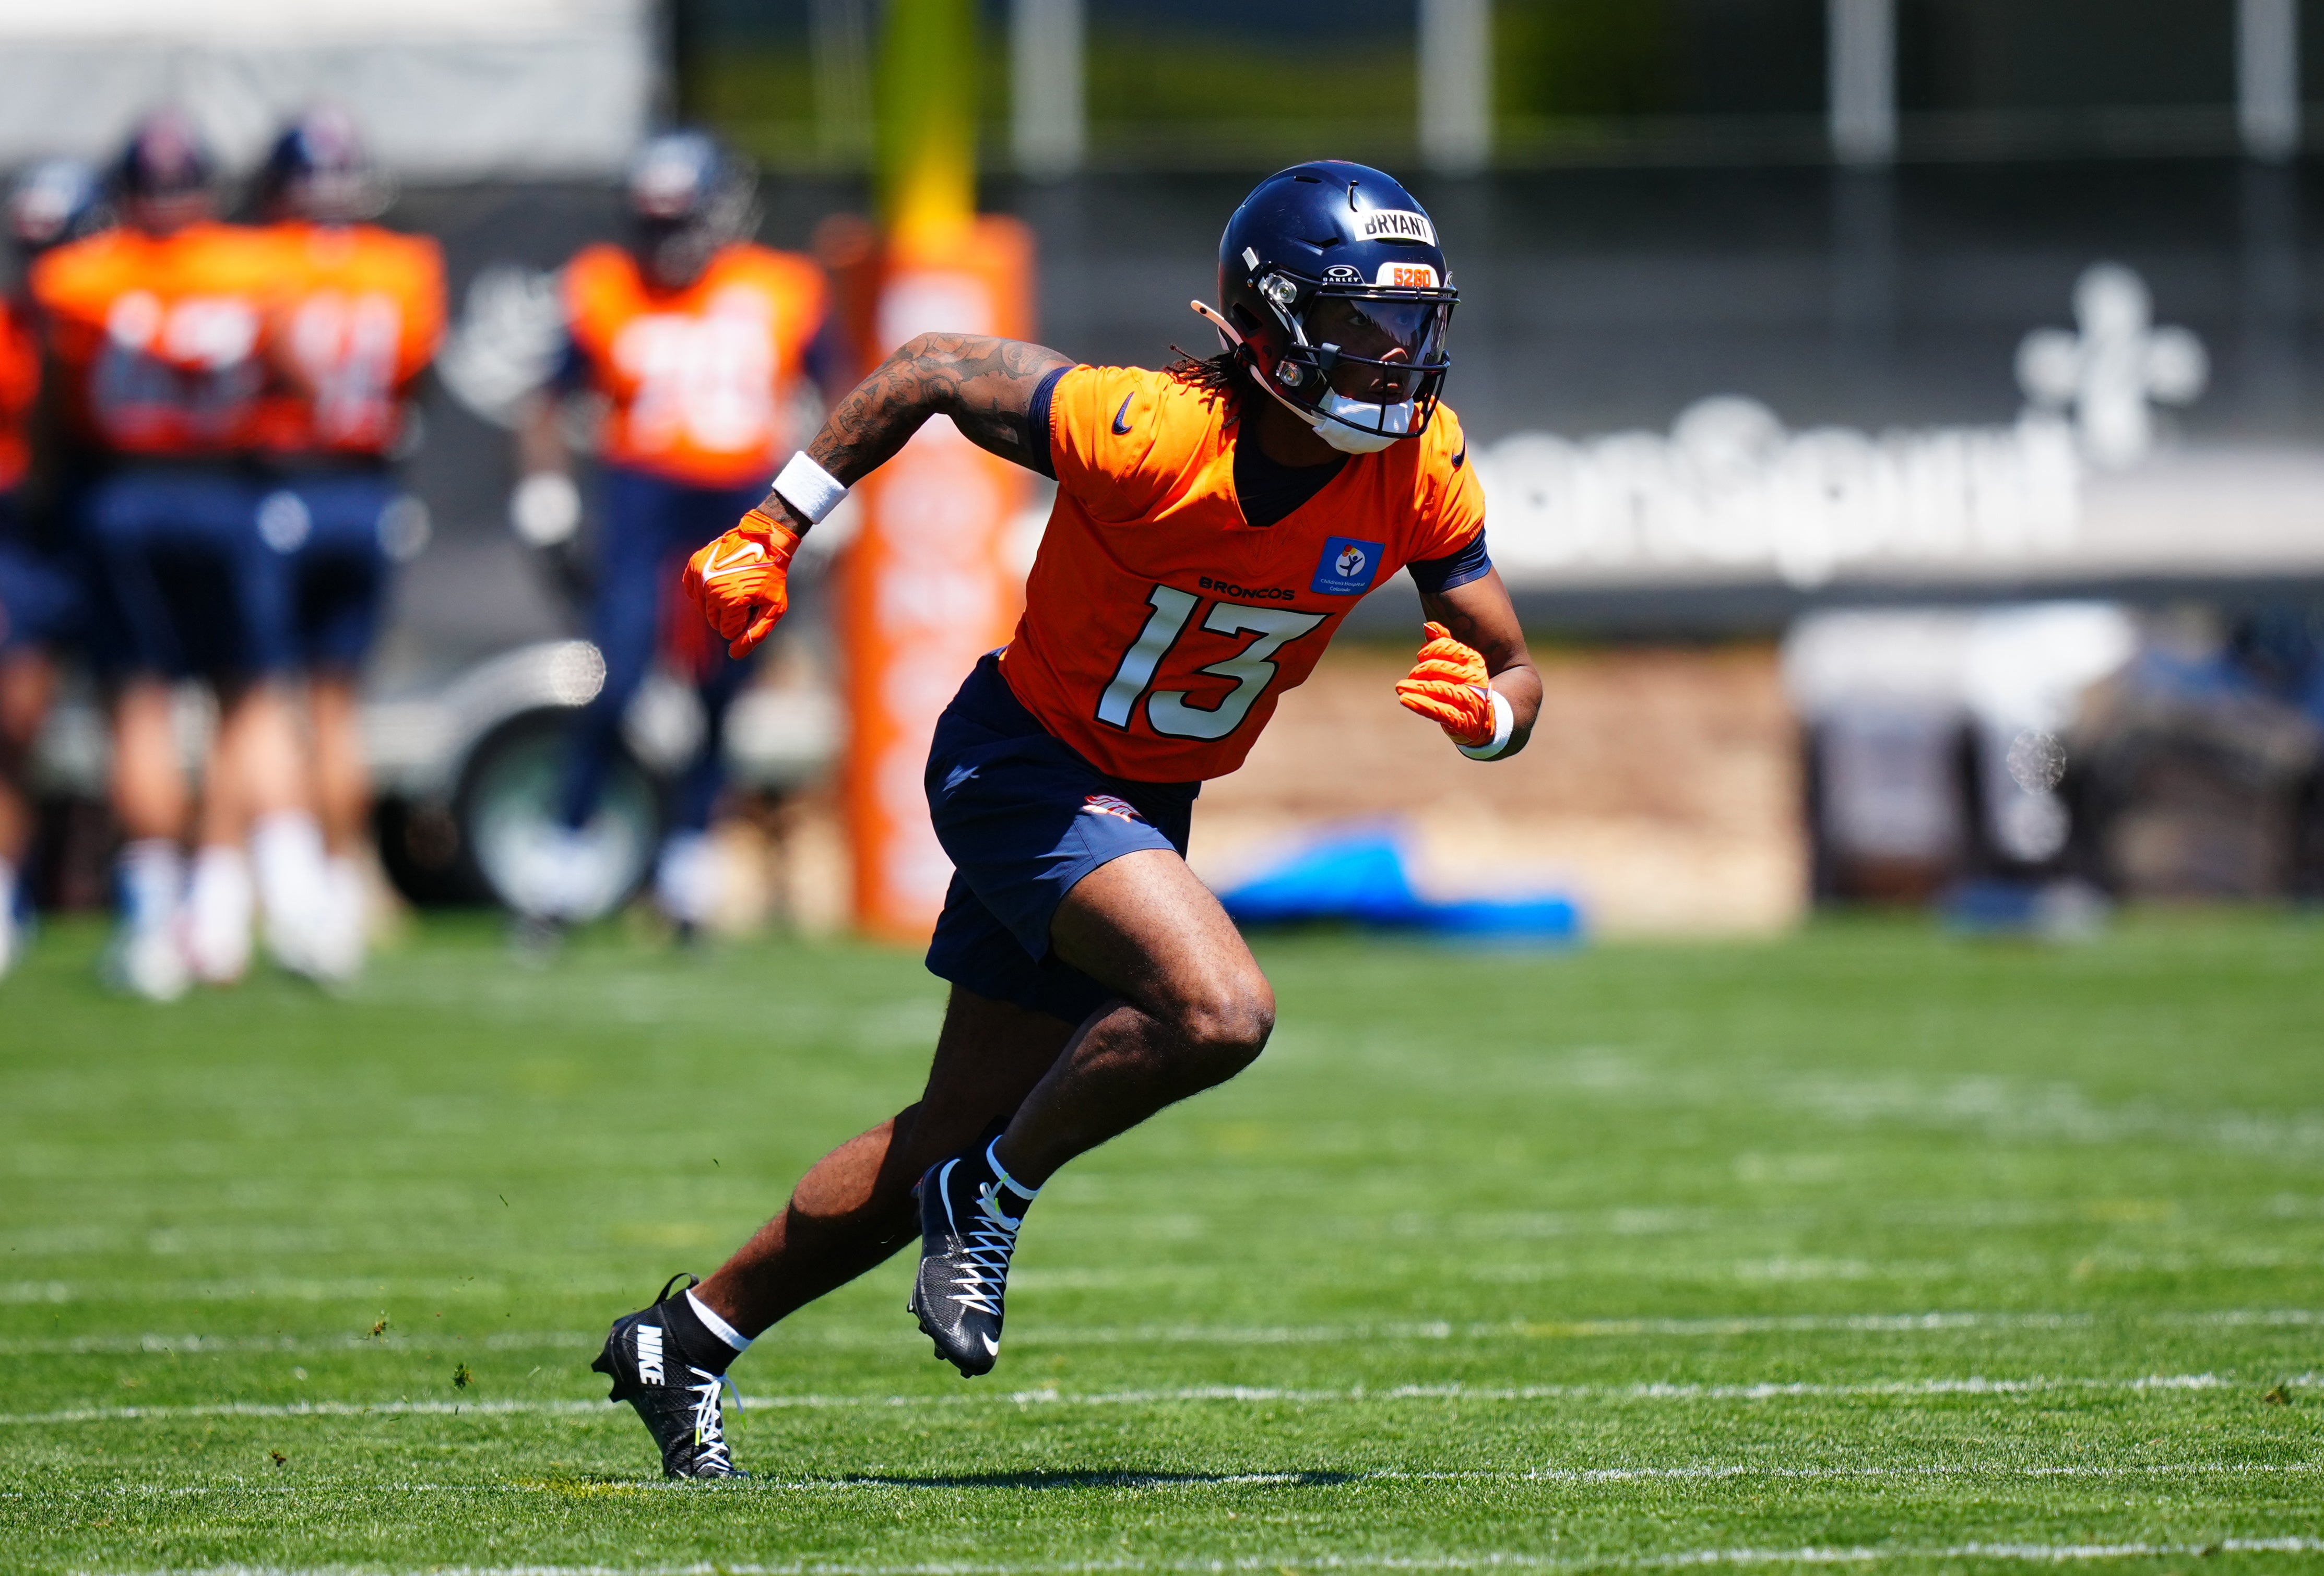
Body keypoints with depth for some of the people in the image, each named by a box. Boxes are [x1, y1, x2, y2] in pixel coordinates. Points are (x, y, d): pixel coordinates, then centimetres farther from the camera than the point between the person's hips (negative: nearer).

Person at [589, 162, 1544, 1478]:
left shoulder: (1421, 466, -12)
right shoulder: (1151, 434, -27)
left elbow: (1514, 670, -3)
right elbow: (930, 373, -12)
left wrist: (1489, 709, -27)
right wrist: (770, 536, -8)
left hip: (1143, 808, 7)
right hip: (1029, 767, -7)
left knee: (960, 1140, 12)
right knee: (1220, 1012, -29)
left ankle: (687, 1339, 27)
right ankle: (991, 1202, -5)